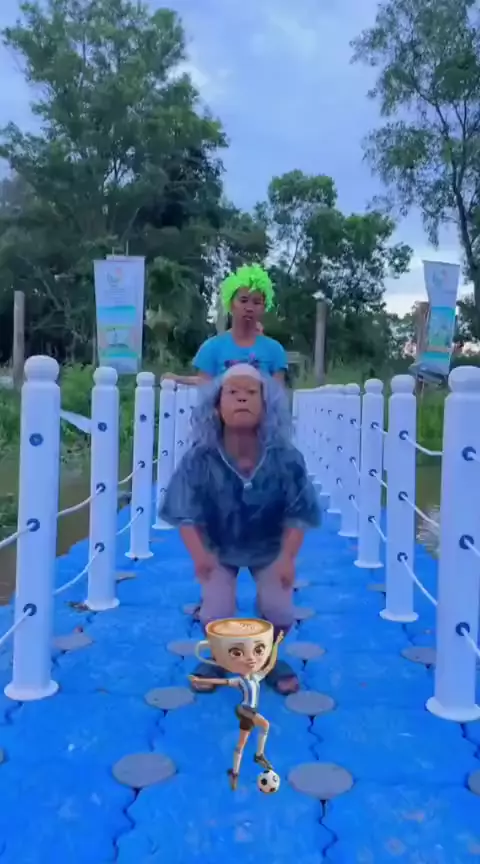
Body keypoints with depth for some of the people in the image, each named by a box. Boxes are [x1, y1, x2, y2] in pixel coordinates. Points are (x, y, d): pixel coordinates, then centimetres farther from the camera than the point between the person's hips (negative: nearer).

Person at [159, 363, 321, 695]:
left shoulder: (286, 459, -26)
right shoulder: (200, 459, -27)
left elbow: (298, 515, -16)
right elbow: (186, 514, -19)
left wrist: (287, 558, -23)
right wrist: (199, 554, -30)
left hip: (270, 548, 1)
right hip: (218, 548, 0)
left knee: (279, 609, -12)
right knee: (216, 612, -13)